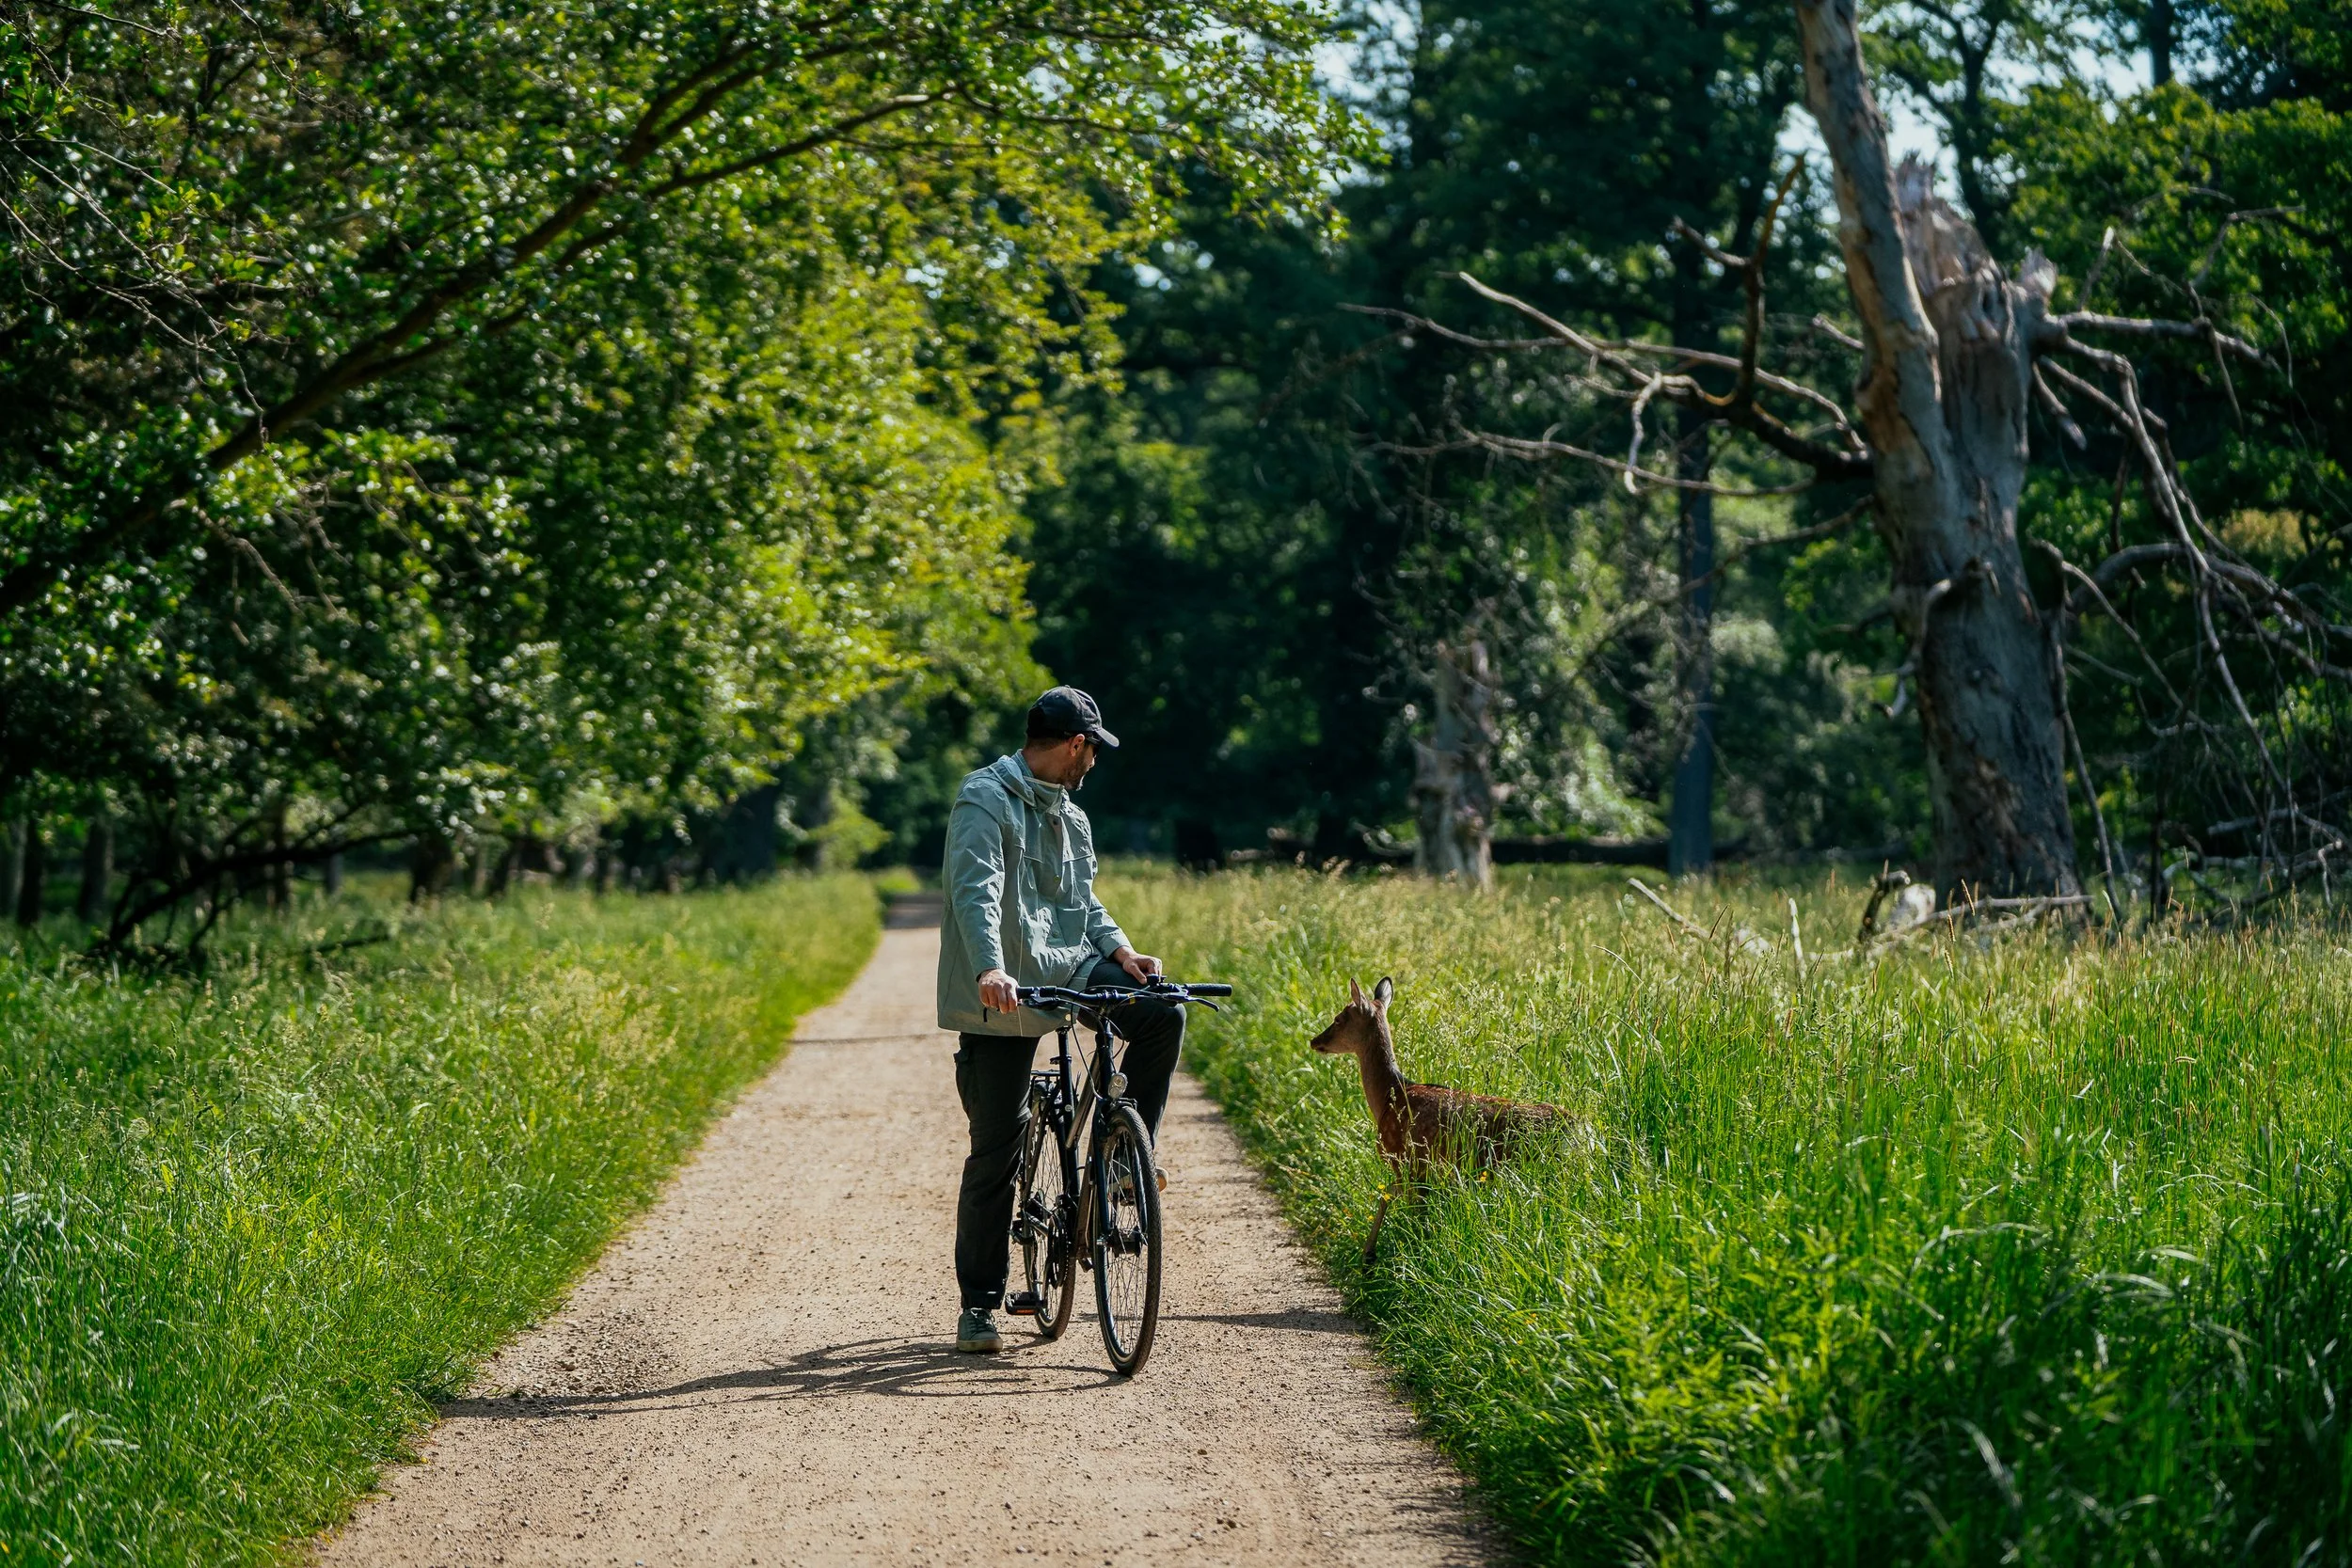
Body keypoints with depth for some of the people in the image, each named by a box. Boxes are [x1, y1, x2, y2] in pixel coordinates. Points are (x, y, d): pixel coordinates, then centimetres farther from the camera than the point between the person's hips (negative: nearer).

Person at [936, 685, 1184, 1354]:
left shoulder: (1068, 814, 17)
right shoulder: (986, 801, -10)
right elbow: (976, 890, -25)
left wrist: (1119, 948, -1)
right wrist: (990, 970, -41)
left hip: (1067, 969, 7)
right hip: (1002, 994, -7)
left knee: (1162, 1015, -18)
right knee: (996, 1149, -4)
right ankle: (979, 1305, 7)